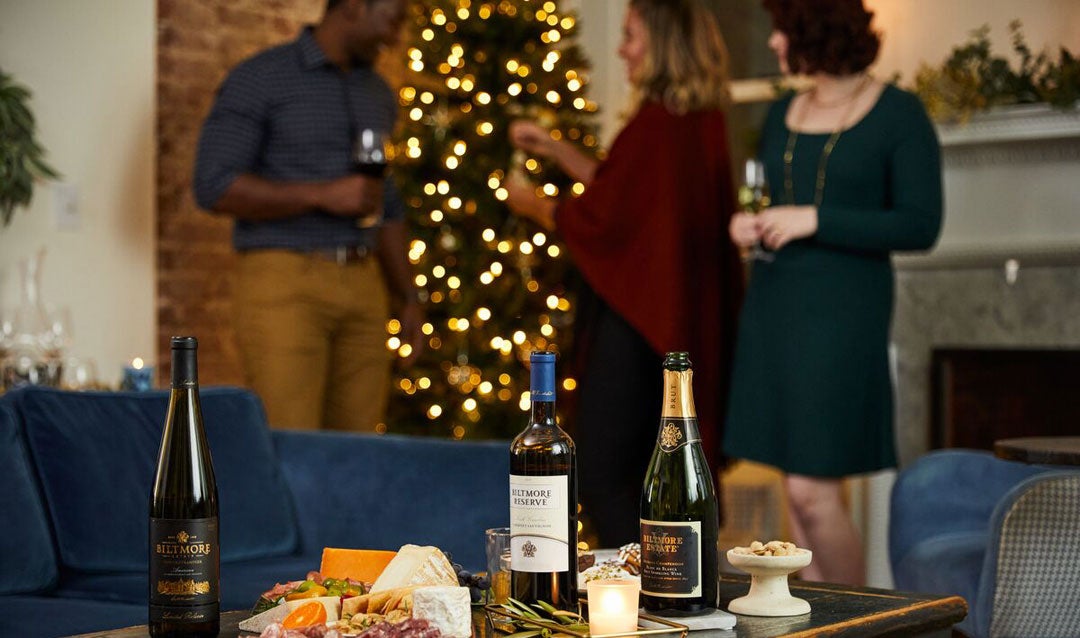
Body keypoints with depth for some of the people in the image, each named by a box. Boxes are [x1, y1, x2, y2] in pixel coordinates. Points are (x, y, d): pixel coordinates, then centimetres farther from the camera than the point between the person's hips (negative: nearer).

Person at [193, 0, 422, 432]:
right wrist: (321, 194, -17)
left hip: (363, 287, 6)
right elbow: (213, 187, -10)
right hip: (285, 283, -6)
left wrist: (408, 298, 16)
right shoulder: (259, 79, -3)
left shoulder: (378, 93, 18)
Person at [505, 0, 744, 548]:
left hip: (633, 322, -9)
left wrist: (532, 204, 5)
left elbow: (597, 220, -13)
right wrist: (553, 149, 21)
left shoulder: (652, 125, -18)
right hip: (689, 328, 9)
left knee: (601, 480, -2)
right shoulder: (706, 123, 9)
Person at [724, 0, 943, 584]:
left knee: (813, 489, -10)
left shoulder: (898, 114, -5)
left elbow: (921, 225, -11)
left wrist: (815, 220, -17)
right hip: (774, 308, 6)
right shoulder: (782, 115, 13)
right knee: (800, 489, 6)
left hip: (844, 311, -6)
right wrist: (746, 225, 0)